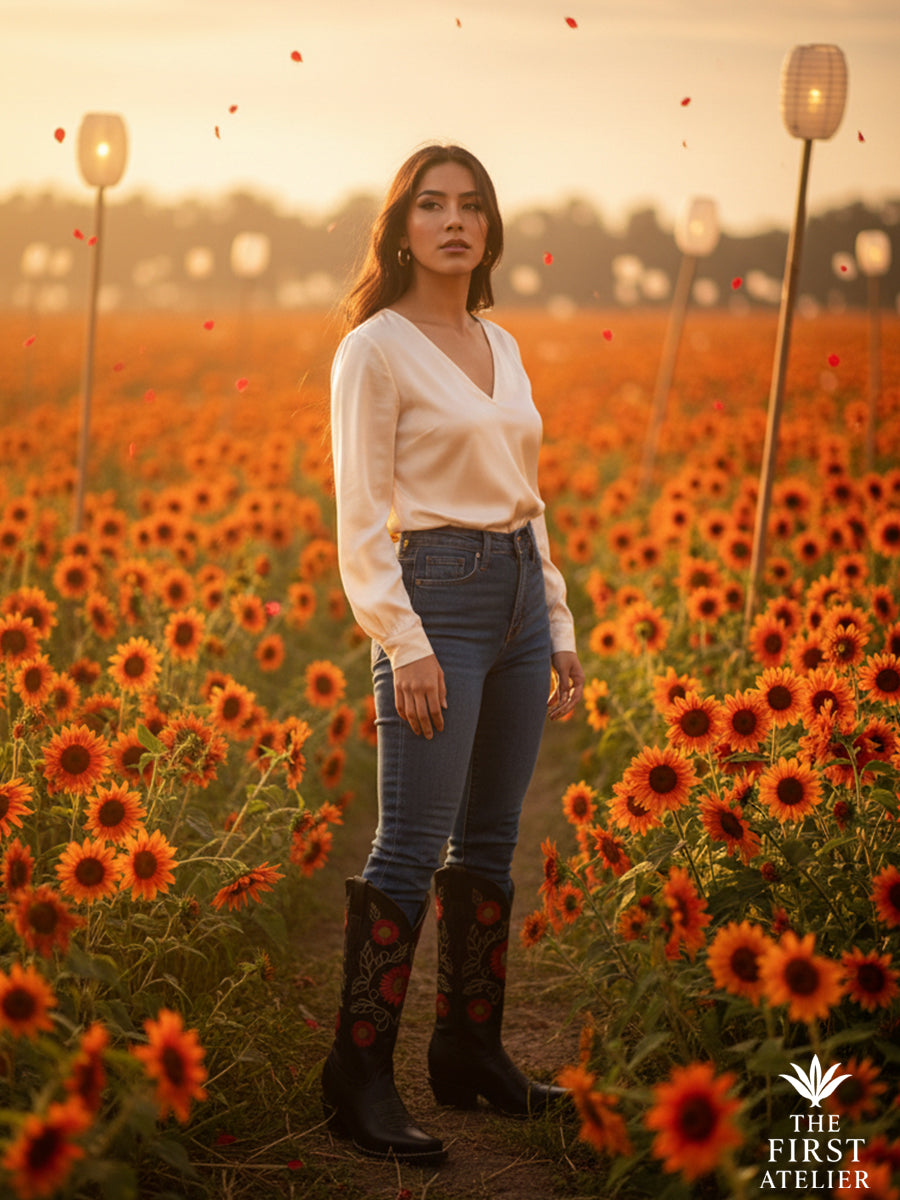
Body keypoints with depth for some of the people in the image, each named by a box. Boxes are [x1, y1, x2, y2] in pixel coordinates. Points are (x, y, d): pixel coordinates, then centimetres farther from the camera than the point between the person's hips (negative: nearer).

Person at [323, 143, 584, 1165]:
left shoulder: (501, 348, 14)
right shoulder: (375, 348, -7)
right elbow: (360, 518, -12)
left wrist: (560, 629, 15)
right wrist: (404, 646, -19)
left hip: (520, 594, 7)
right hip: (435, 593, -7)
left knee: (489, 843, 11)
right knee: (411, 849, -8)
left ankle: (471, 1052, 22)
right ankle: (360, 1078, 1)